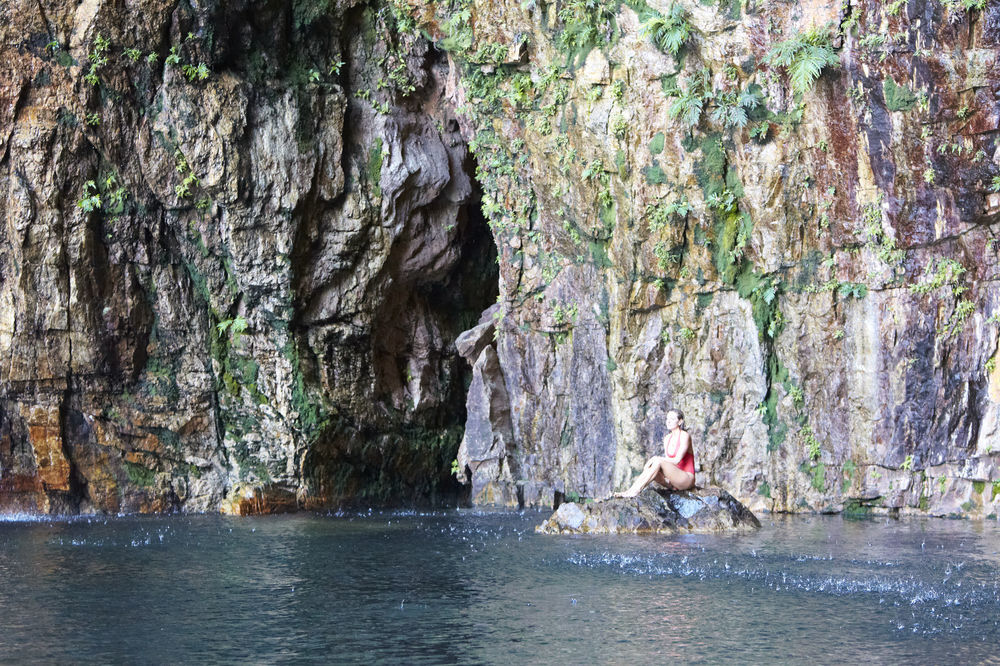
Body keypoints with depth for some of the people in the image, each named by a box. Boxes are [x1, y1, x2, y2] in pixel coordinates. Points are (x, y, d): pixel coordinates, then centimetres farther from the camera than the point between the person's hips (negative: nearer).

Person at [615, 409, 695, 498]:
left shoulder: (684, 436, -11)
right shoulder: (667, 438, 12)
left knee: (658, 461, -29)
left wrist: (656, 458, -20)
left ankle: (636, 490, -32)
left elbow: (677, 460, -19)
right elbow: (668, 461, 11)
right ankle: (630, 491, -30)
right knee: (650, 469, -20)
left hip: (687, 479, -7)